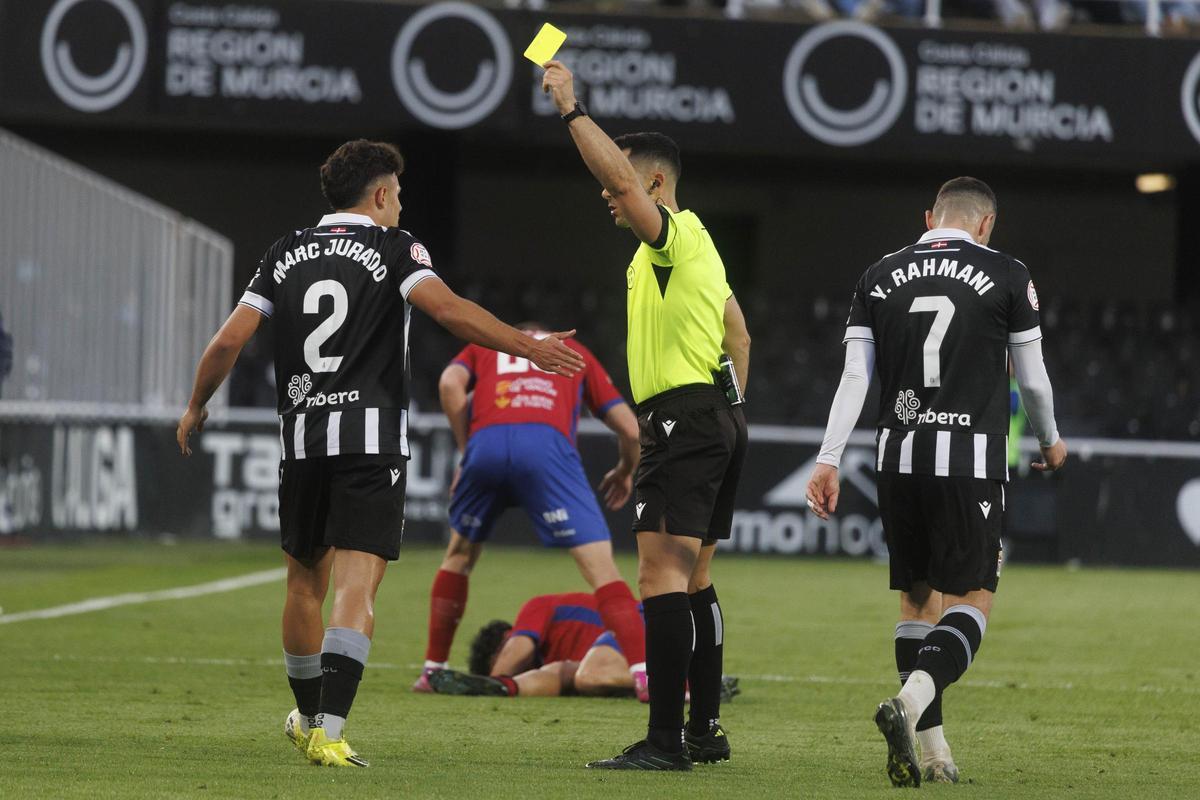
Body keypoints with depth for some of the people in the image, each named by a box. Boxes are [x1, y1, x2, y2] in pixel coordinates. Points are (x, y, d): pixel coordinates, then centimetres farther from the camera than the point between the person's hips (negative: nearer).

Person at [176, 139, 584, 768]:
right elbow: (449, 311, -16)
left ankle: (309, 717, 33)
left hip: (301, 437, 4)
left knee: (305, 580, 19)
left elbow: (229, 339, 9)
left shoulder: (286, 254, 13)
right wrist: (529, 347, -15)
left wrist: (196, 408, 22)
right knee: (356, 585, -9)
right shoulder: (394, 249, 1)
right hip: (372, 438, -4)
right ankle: (328, 731, -23)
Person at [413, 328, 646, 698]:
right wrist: (625, 472, 47)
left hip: (485, 442, 2)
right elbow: (630, 429, 28)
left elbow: (450, 383, 10)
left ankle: (433, 671, 27)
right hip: (548, 443, -2)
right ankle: (644, 674, -14)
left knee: (459, 555, 26)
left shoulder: (483, 346, 35)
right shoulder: (575, 351, 35)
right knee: (600, 566, -2)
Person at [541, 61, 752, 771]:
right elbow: (739, 332, 26)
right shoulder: (697, 246, 20)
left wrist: (572, 109, -21)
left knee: (663, 575, -15)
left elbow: (624, 178, -28)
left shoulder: (674, 234, -10)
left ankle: (665, 740, -22)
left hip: (683, 419, -11)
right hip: (717, 422, 11)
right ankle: (706, 729, 19)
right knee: (693, 580, 15)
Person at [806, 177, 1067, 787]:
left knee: (917, 599, 13)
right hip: (971, 460, -4)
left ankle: (933, 753, 11)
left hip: (899, 459, 4)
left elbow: (854, 377, 3)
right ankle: (911, 701, -27)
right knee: (972, 600, 0)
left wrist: (828, 460, 3)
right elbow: (1032, 379, 7)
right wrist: (1050, 441, 25)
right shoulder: (1007, 276, 1)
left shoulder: (879, 278, 9)